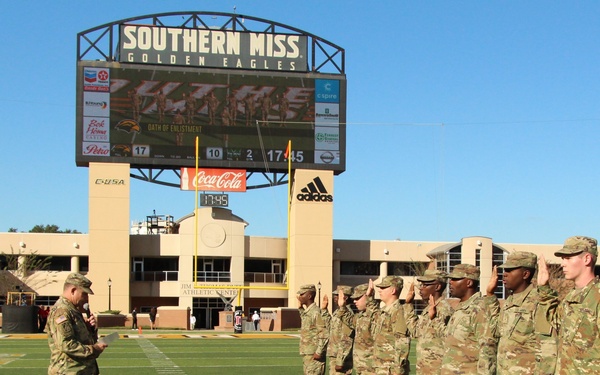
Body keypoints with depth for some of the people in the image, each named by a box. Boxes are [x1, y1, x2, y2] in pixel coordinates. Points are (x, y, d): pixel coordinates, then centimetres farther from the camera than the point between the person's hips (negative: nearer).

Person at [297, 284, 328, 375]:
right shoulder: (306, 312, 14)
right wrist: (300, 308, 29)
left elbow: (324, 334, -19)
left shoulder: (316, 312, -15)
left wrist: (319, 352, -21)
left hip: (314, 355, -10)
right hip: (306, 354, 10)